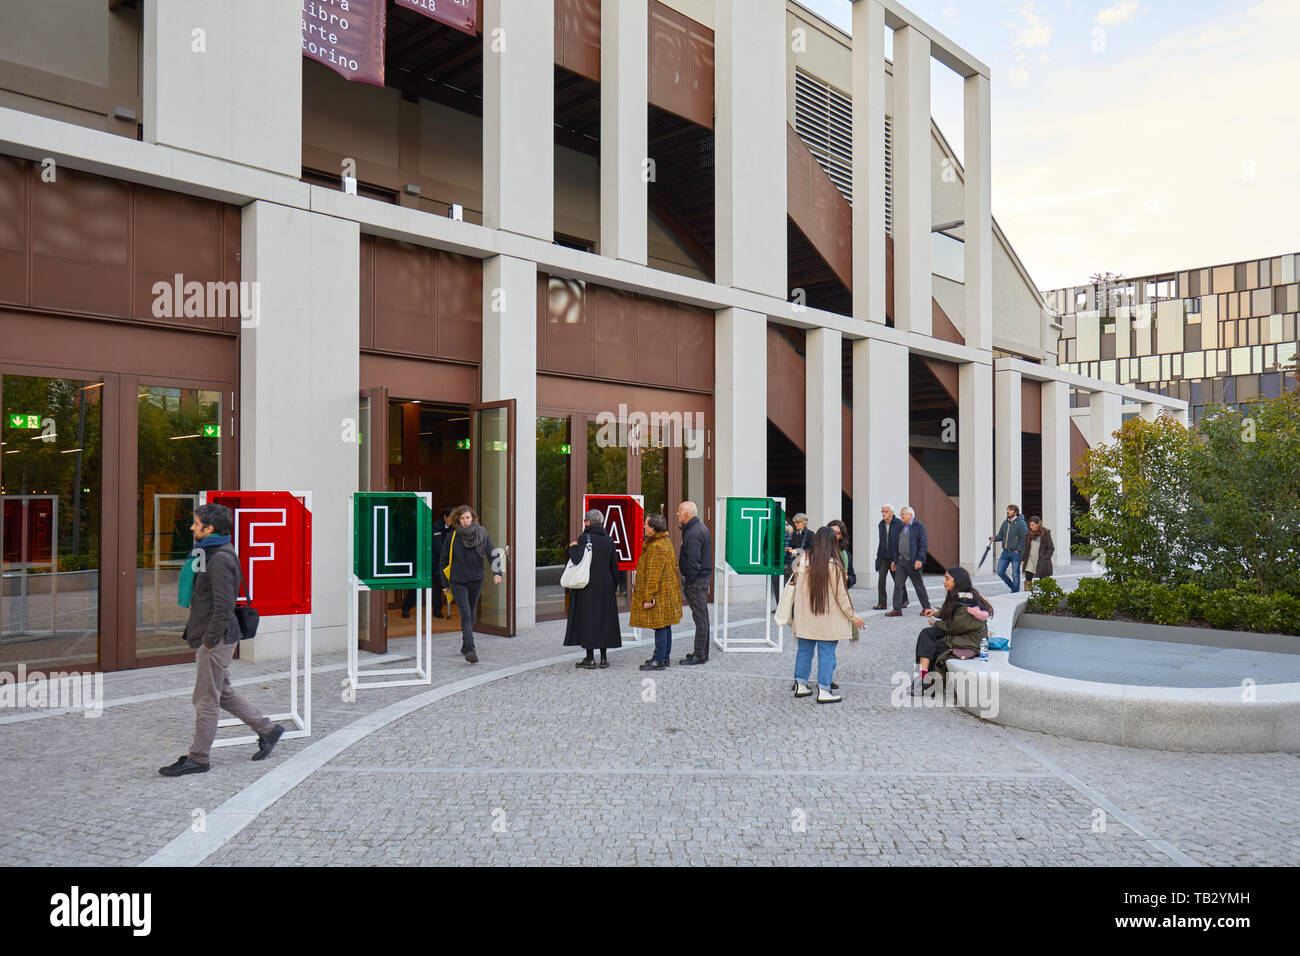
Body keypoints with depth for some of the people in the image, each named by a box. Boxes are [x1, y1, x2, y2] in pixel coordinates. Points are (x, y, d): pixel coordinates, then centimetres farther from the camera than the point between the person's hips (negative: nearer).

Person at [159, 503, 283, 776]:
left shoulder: (221, 559, -19)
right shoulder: (211, 553, 14)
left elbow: (223, 606, -23)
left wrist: (210, 640, -19)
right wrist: (195, 631, 17)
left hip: (217, 640, -10)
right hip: (211, 637, 10)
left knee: (206, 699, 1)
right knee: (223, 693, 17)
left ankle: (197, 759, 12)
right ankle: (267, 729, 25)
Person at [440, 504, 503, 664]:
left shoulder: (481, 534, 1)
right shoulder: (451, 537, -1)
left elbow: (492, 553, -2)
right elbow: (443, 561, 6)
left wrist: (497, 572, -18)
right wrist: (445, 584, 5)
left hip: (476, 580, 2)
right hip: (458, 582, -2)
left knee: (471, 615, 13)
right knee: (465, 614, -15)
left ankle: (465, 646, 30)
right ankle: (470, 650, -22)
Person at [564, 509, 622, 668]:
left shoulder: (584, 538, -10)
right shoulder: (608, 540, 6)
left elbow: (577, 560, -18)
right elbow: (614, 567, 9)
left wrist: (572, 548, 1)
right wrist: (615, 588, 18)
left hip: (587, 586, -5)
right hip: (605, 586, 5)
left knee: (587, 619, 1)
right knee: (604, 618, 11)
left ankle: (590, 658, 1)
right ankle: (603, 658, 14)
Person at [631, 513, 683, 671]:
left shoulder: (657, 547, -22)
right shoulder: (665, 541, 12)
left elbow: (653, 575, -23)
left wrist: (648, 597, -22)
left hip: (660, 592, -11)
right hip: (667, 591, 11)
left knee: (660, 625, -5)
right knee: (665, 625, 15)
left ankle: (659, 660, -1)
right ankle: (665, 657, 23)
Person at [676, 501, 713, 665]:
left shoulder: (693, 534, -20)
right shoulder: (699, 527, 14)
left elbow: (693, 562, -24)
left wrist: (687, 581, -14)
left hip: (696, 580, -11)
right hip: (702, 578, 11)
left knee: (700, 617, -5)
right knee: (702, 616, 15)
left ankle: (699, 655, 1)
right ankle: (703, 652, 24)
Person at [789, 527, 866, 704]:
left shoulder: (803, 560, -3)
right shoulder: (833, 566, -17)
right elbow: (841, 595, -12)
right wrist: (853, 616, -2)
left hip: (805, 617, 5)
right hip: (828, 619, -5)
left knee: (804, 650, 15)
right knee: (826, 653, 3)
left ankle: (801, 685, 25)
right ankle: (824, 691, 7)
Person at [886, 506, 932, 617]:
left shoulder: (919, 526, -5)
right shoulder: (901, 528, 16)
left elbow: (923, 544, -10)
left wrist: (919, 559, -18)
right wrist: (894, 560, 14)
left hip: (913, 562, -6)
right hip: (900, 561, 6)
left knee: (919, 585, 3)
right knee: (898, 585, 0)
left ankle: (926, 607, 17)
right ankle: (897, 610, 3)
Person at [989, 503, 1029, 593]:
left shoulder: (1020, 523, -9)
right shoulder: (1005, 523, 12)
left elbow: (1024, 538, -13)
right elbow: (1001, 535, 17)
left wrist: (1018, 550, -15)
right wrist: (994, 538, -4)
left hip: (1016, 553, -7)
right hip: (1005, 552, 7)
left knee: (1015, 574, -1)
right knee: (1000, 571, 4)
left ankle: (1015, 593, 9)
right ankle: (1012, 586, 25)